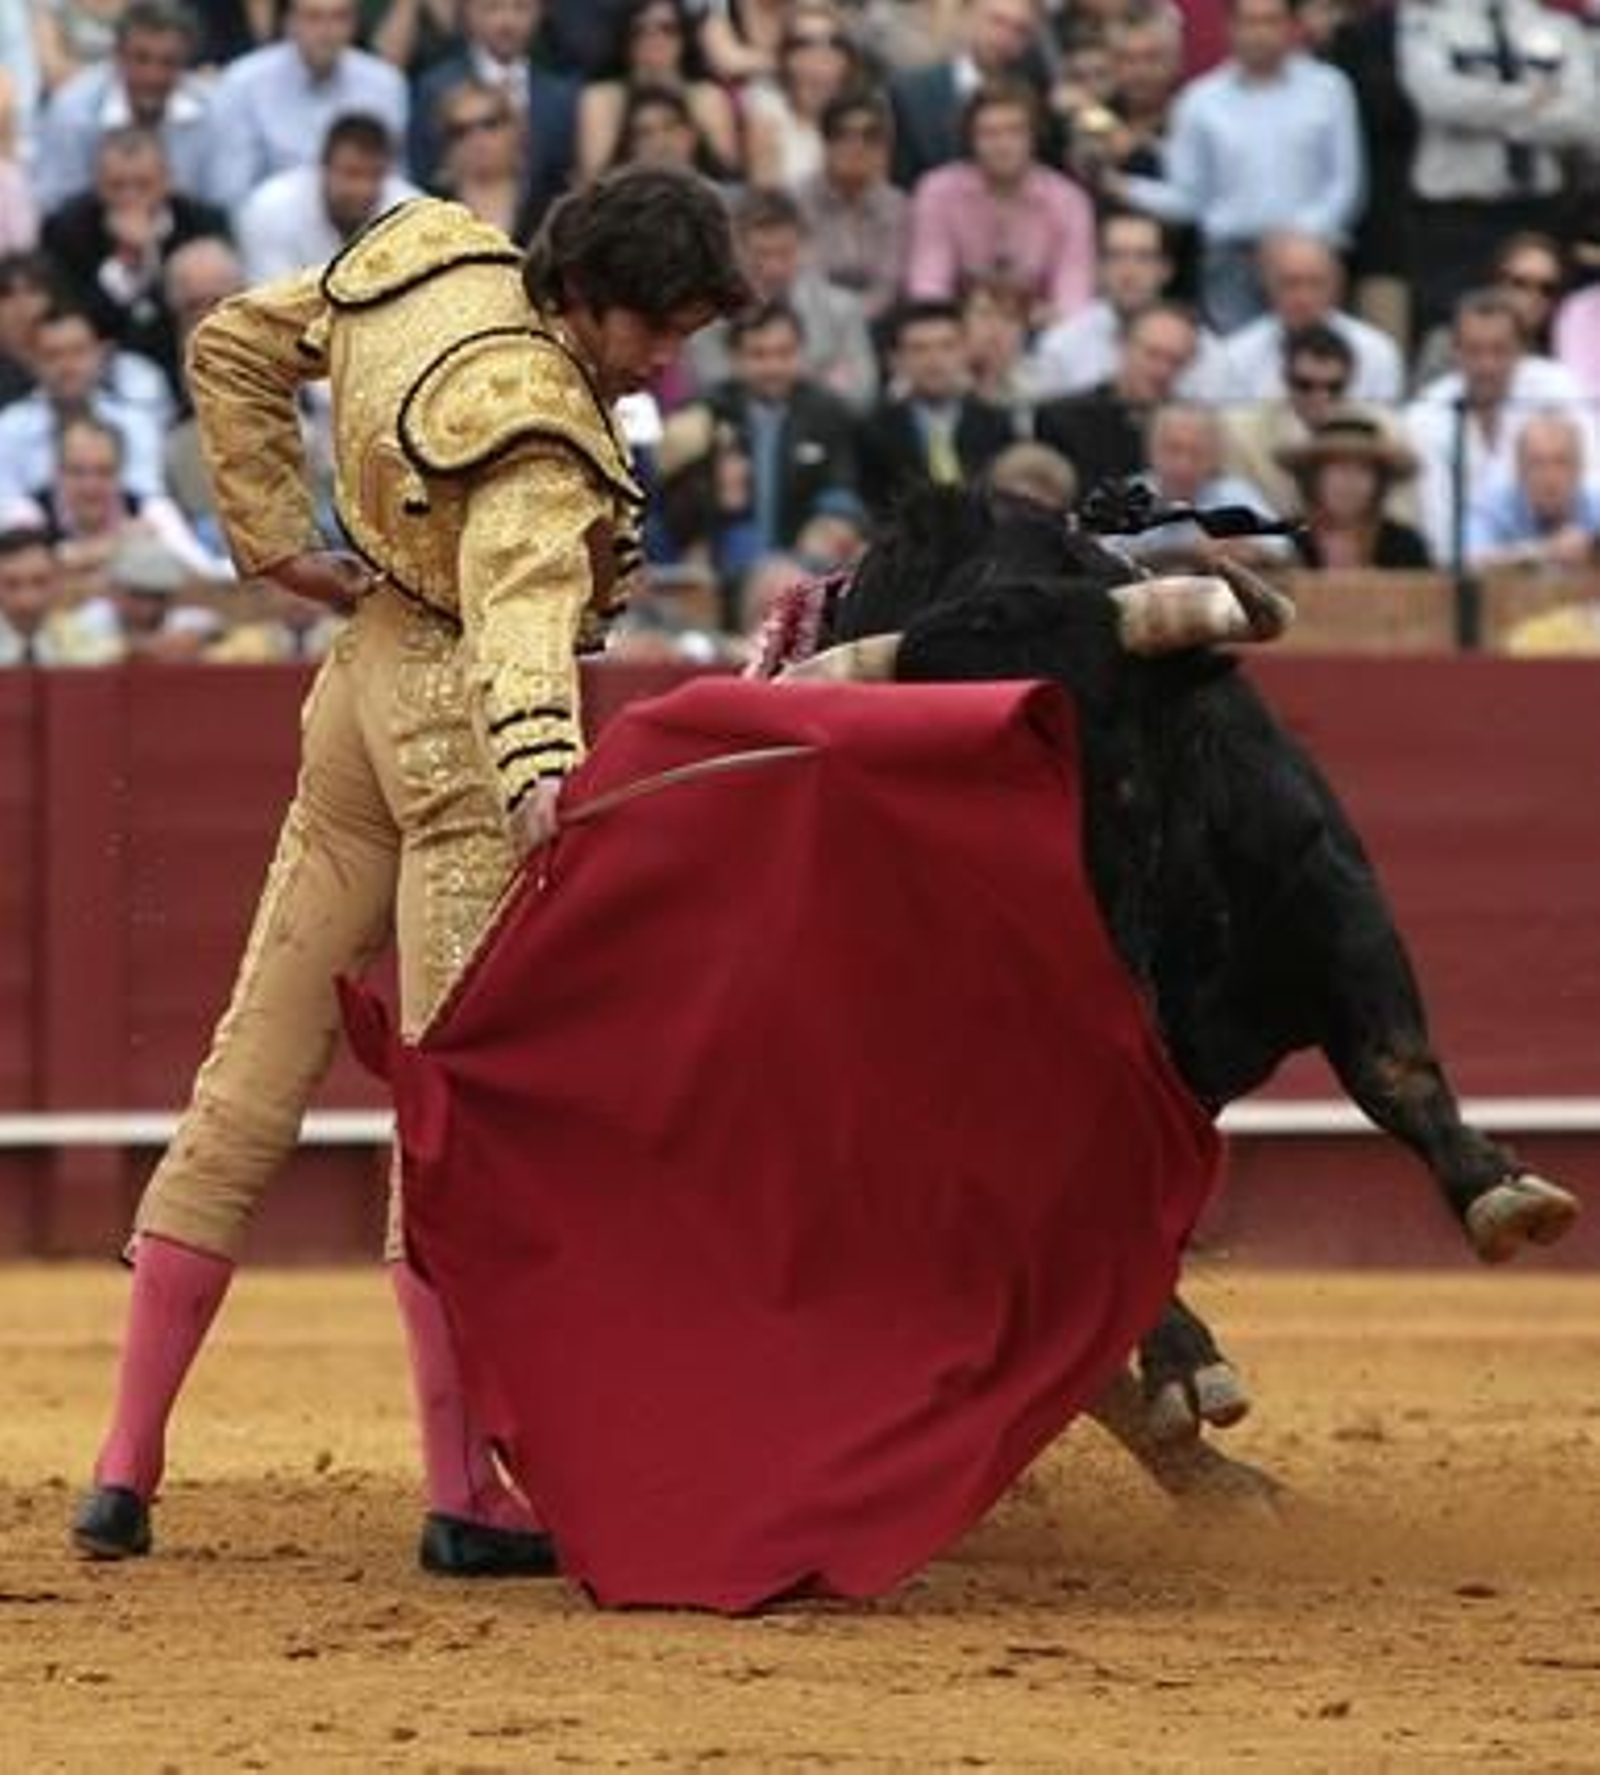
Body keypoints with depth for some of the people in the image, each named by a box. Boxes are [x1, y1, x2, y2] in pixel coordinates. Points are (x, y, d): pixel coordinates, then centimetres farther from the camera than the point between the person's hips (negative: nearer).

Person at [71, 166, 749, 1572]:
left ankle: (127, 1466, 14)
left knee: (252, 1079, 11)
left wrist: (282, 544, 12)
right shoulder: (536, 431, -23)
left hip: (366, 687, 9)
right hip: (461, 733, -9)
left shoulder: (424, 254, 2)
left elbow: (230, 351, 14)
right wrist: (541, 775, -55)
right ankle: (466, 1496, -5)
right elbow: (526, 607, -40)